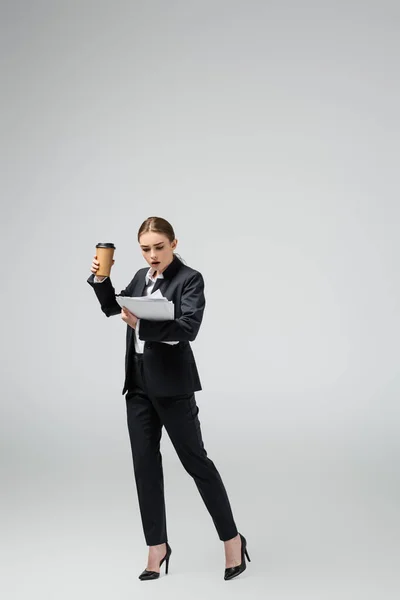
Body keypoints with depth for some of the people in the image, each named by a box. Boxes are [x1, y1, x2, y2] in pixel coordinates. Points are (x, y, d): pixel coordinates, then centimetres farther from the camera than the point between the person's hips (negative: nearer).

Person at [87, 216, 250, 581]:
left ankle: (232, 539, 15)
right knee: (145, 463, 8)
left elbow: (188, 328, -23)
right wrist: (100, 279, 3)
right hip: (139, 382, 7)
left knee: (195, 460, 0)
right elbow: (112, 308, 21)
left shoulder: (190, 279, -10)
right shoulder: (142, 277, 10)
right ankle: (157, 546, 19)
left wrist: (142, 324, -34)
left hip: (171, 384, -6)